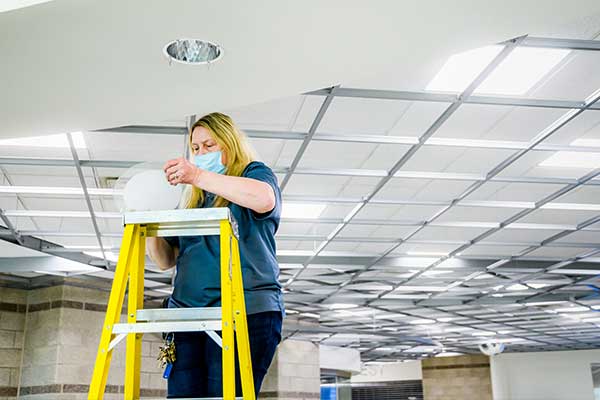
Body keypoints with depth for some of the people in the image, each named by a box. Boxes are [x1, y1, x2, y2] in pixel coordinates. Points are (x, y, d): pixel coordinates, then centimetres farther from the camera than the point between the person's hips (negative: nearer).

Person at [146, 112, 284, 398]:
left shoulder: (254, 174, 11)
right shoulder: (192, 199, 25)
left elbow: (265, 199, -17)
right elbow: (166, 260, 21)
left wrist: (198, 175, -18)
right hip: (187, 314, 5)